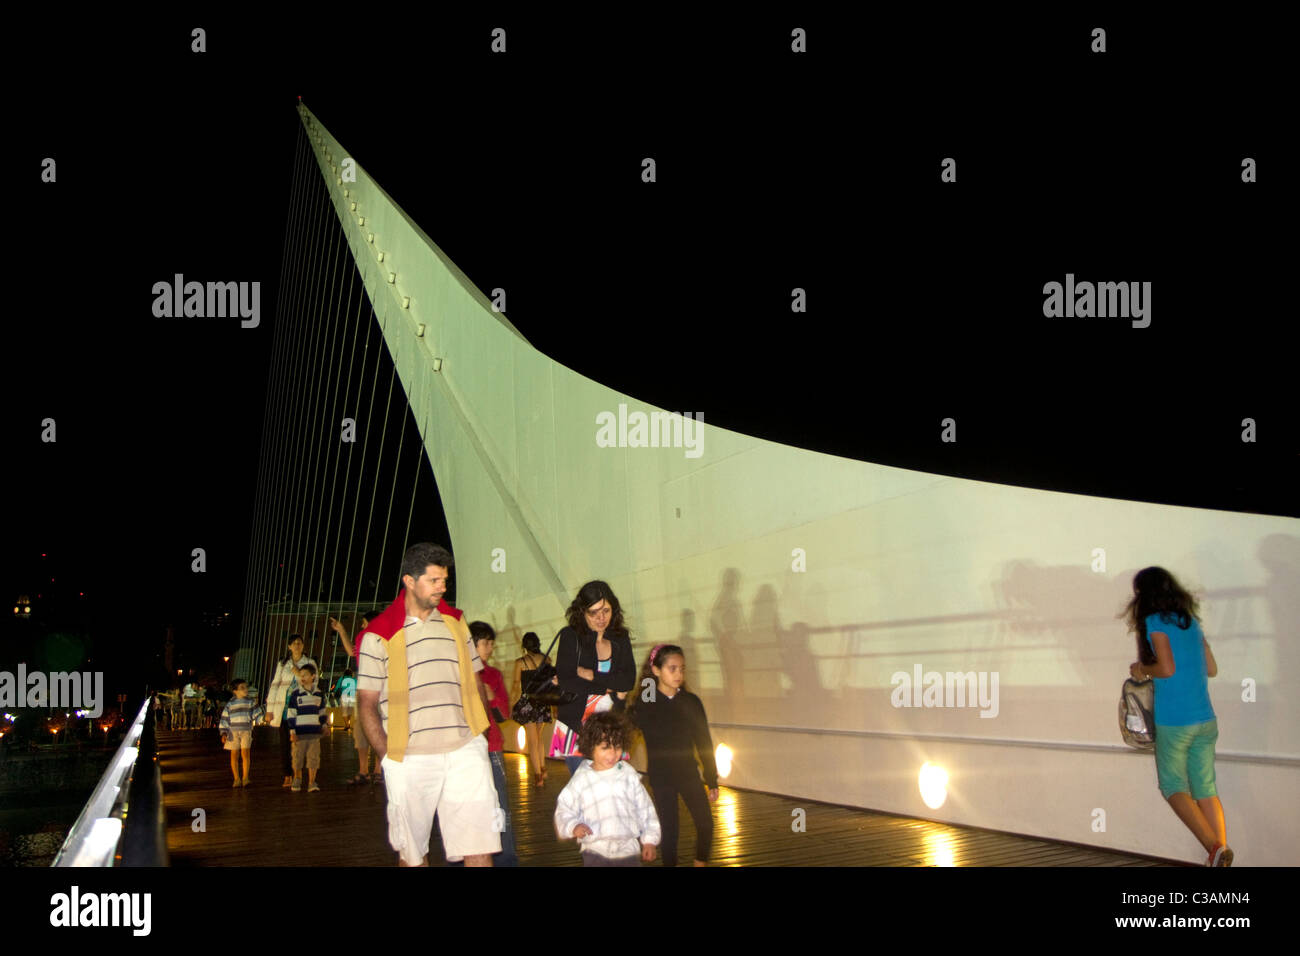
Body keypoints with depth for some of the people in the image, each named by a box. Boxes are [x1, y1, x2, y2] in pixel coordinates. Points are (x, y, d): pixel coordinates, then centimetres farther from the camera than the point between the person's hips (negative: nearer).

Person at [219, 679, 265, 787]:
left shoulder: (250, 702, 7)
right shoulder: (230, 703, 5)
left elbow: (256, 714, 9)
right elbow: (225, 718, 6)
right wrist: (224, 733, 0)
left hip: (246, 731, -1)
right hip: (233, 732, 1)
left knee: (246, 753, -11)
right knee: (234, 755, 3)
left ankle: (245, 777, -4)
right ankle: (236, 779, 13)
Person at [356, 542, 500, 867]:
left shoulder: (455, 623, 13)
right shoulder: (380, 634, 0)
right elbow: (367, 702, 0)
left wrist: (479, 730, 10)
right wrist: (387, 754, -7)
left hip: (464, 751, 3)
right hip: (410, 758, -3)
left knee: (478, 845, -5)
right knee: (411, 851, 9)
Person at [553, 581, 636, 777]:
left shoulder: (621, 638, 11)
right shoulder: (570, 636, -1)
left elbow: (628, 680, -1)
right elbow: (564, 682, -10)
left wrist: (589, 675, -9)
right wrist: (611, 690, -5)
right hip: (575, 724, -3)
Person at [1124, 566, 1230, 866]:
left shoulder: (1156, 622, -10)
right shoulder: (1190, 622, 12)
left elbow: (1167, 669, -19)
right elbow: (1211, 669, 16)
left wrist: (1142, 669, -2)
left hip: (1173, 722, -6)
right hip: (1205, 719, 6)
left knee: (1173, 787, 6)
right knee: (1205, 789, 11)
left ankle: (1214, 847, -8)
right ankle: (1220, 849, 7)